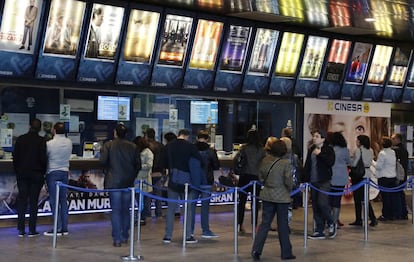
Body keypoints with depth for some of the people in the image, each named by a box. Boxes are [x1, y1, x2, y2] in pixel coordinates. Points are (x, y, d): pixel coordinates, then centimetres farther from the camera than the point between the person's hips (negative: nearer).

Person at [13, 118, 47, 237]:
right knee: (33, 201, 2)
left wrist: (17, 171, 13)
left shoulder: (20, 139, 1)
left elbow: (15, 157, 3)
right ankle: (32, 230, 3)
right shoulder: (41, 141, -8)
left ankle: (21, 229, 5)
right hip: (36, 174, -2)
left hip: (22, 174, 3)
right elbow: (43, 158, -10)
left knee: (22, 200, 7)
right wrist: (43, 172, 5)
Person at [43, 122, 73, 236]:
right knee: (63, 200, 10)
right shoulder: (69, 142, -2)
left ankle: (58, 228, -1)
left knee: (54, 201, 0)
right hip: (65, 172, 5)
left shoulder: (50, 144, -14)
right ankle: (65, 228, 11)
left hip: (52, 172, -5)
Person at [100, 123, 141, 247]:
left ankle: (117, 239, -4)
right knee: (126, 210, 14)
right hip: (128, 182, 3)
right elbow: (138, 165, 3)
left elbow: (102, 161, -13)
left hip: (114, 182, -3)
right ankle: (125, 236, 20)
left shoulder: (108, 145, -6)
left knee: (116, 210, -1)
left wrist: (108, 170, 8)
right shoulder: (133, 147, 1)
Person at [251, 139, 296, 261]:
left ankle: (256, 250, -1)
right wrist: (289, 189, 8)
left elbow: (260, 177, 6)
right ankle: (286, 253, 15)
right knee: (283, 225, 6)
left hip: (267, 195, 4)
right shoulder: (285, 163, -16)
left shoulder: (265, 161, -2)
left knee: (265, 223, 9)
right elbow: (288, 181, -12)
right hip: (282, 197, -4)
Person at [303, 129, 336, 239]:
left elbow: (331, 162, -17)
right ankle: (319, 231, 10)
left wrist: (320, 154, -21)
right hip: (313, 181, 6)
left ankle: (331, 224, 9)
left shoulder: (328, 150, -2)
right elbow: (307, 166, 17)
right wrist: (304, 180, 12)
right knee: (315, 206, 4)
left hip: (324, 181, -6)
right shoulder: (311, 150, 15)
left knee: (322, 203, -16)